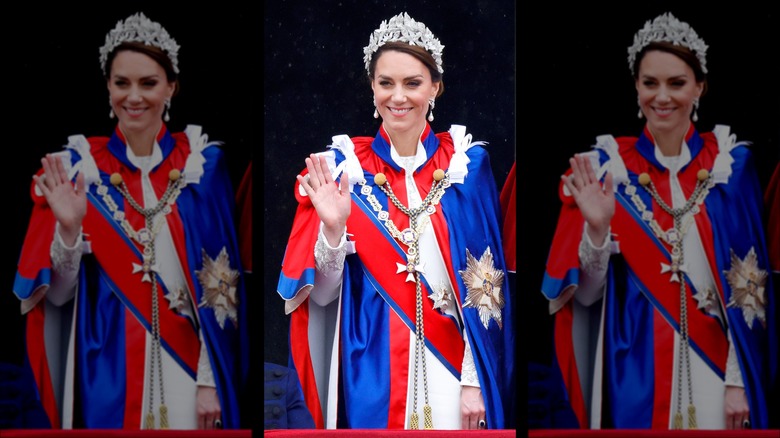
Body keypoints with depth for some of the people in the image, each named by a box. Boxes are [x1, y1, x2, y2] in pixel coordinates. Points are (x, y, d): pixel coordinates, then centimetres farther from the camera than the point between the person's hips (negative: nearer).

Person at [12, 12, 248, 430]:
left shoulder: (201, 165, -1)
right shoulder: (78, 166, -1)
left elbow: (219, 288, -2)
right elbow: (59, 293, -2)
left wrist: (211, 380, -7)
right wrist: (68, 227, -18)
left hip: (183, 365, 0)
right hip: (107, 369, 0)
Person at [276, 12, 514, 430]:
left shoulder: (466, 165, -1)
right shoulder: (342, 167, -1)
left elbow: (484, 289, -2)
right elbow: (323, 294, -2)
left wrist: (475, 381, -7)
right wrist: (333, 227, -18)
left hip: (447, 368, 0)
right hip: (370, 371, 0)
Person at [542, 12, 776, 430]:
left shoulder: (730, 165, -1)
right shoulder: (607, 166, -2)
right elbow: (587, 294, -2)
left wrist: (739, 380, -7)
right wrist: (597, 227, -19)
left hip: (711, 365, 0)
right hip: (634, 369, 0)